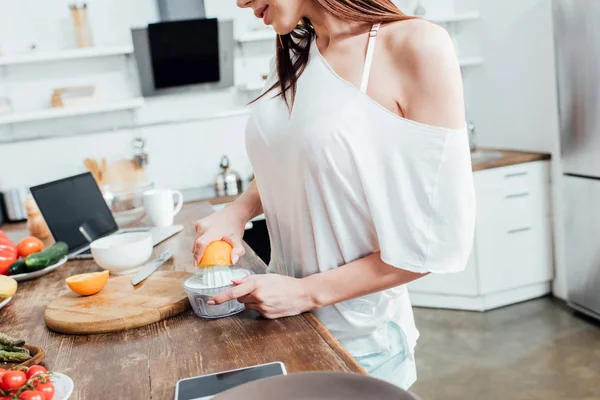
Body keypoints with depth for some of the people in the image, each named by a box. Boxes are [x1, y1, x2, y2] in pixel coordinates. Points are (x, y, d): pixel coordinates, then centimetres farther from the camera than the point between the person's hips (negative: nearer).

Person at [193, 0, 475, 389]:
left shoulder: (418, 48, -19)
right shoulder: (292, 56, 2)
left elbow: (440, 238, -18)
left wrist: (308, 292, -17)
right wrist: (238, 211, -2)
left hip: (360, 337, -5)